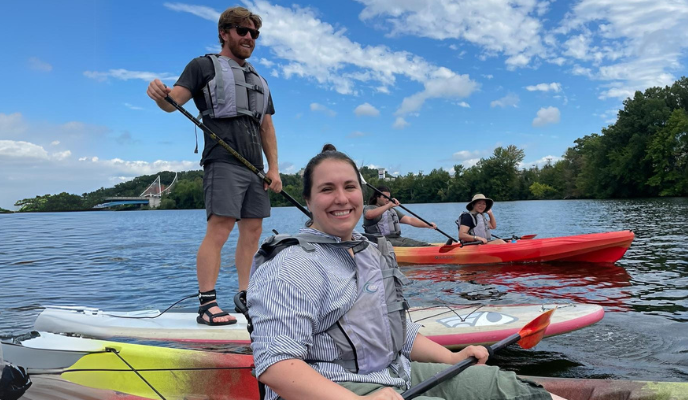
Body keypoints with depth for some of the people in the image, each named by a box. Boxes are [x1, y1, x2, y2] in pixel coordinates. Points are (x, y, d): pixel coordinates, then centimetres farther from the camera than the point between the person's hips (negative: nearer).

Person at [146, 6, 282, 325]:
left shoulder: (259, 80, 26)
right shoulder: (204, 66, 7)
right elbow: (174, 102, -6)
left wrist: (273, 167, 10)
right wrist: (160, 95, -30)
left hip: (254, 166, 7)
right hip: (223, 161, -7)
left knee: (252, 230, 6)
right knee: (219, 229, -15)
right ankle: (207, 304, -12)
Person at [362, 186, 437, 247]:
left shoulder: (392, 210, 28)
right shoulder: (369, 208, 7)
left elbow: (409, 220, 17)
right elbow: (369, 215, -21)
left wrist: (428, 225, 2)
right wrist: (389, 205, -22)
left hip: (397, 238, 7)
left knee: (425, 245, -16)